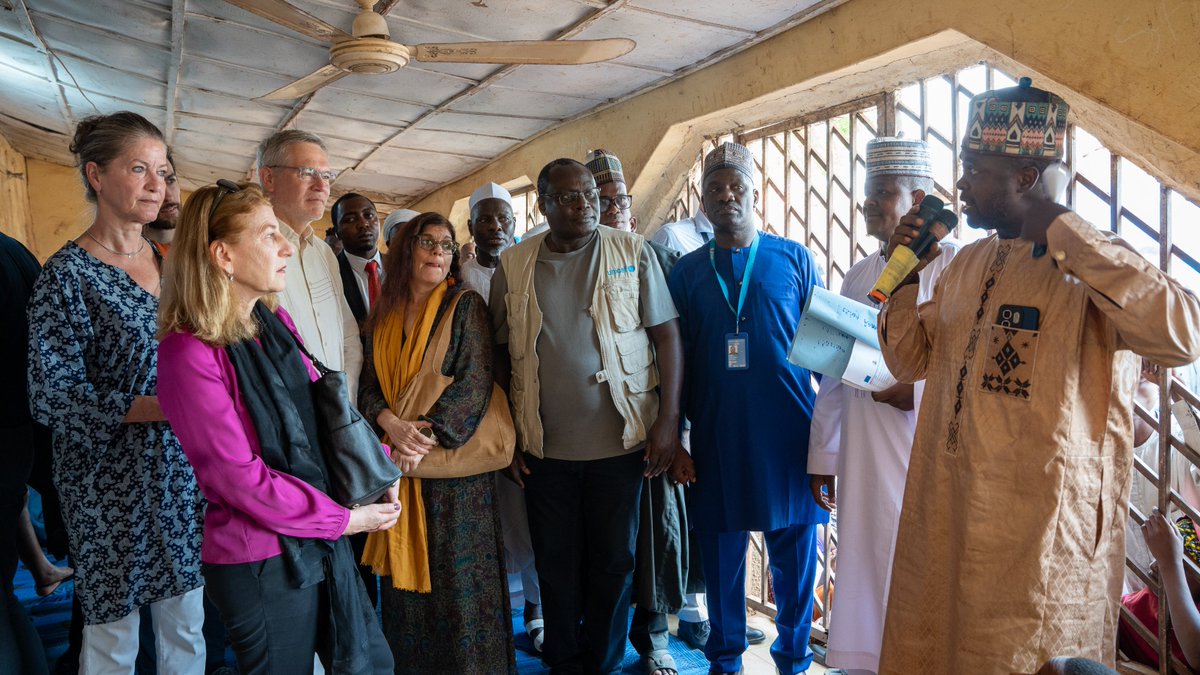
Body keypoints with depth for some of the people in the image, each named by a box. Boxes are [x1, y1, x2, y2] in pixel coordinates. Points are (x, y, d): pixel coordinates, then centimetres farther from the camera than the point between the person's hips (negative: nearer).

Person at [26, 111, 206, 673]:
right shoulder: (68, 275, -10)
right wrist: (166, 406, -21)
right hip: (112, 482, -5)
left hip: (183, 472, 5)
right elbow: (54, 395, -14)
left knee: (187, 627, 13)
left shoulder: (170, 264, 7)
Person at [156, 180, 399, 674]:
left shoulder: (276, 323, 5)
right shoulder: (190, 353, -19)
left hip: (321, 540, 7)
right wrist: (341, 519, -14)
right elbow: (239, 478, -20)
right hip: (259, 563, -7)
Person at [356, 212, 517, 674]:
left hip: (454, 466, -4)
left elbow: (474, 384, -12)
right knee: (406, 575, 11)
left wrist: (425, 437, -19)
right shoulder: (384, 315, 10)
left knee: (456, 578, 3)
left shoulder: (465, 306, -3)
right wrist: (392, 423, -14)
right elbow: (369, 386, 7)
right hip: (399, 465, 4)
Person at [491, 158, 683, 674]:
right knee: (556, 564, 12)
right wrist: (507, 436, 5)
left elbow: (667, 335, -2)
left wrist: (668, 420, -8)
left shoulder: (632, 253, -1)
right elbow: (502, 354, 8)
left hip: (619, 442, -1)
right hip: (544, 447, 1)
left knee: (613, 563, 10)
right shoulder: (512, 266, 4)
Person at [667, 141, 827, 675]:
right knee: (721, 551, 9)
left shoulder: (794, 258, 4)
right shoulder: (687, 270, 7)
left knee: (795, 553, 6)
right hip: (716, 437, 1)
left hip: (788, 433, -1)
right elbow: (676, 357, 7)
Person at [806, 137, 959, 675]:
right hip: (865, 454, 5)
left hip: (926, 449, -5)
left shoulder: (954, 265, -5)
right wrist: (823, 457, 13)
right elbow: (834, 374, 14)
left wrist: (917, 393, -21)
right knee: (865, 573, 11)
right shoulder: (859, 276, 13)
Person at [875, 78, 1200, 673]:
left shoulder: (1091, 268, -13)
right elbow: (911, 361, 15)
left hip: (1040, 530, -7)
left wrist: (1061, 228, -25)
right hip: (943, 516, 7)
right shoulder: (967, 264, 9)